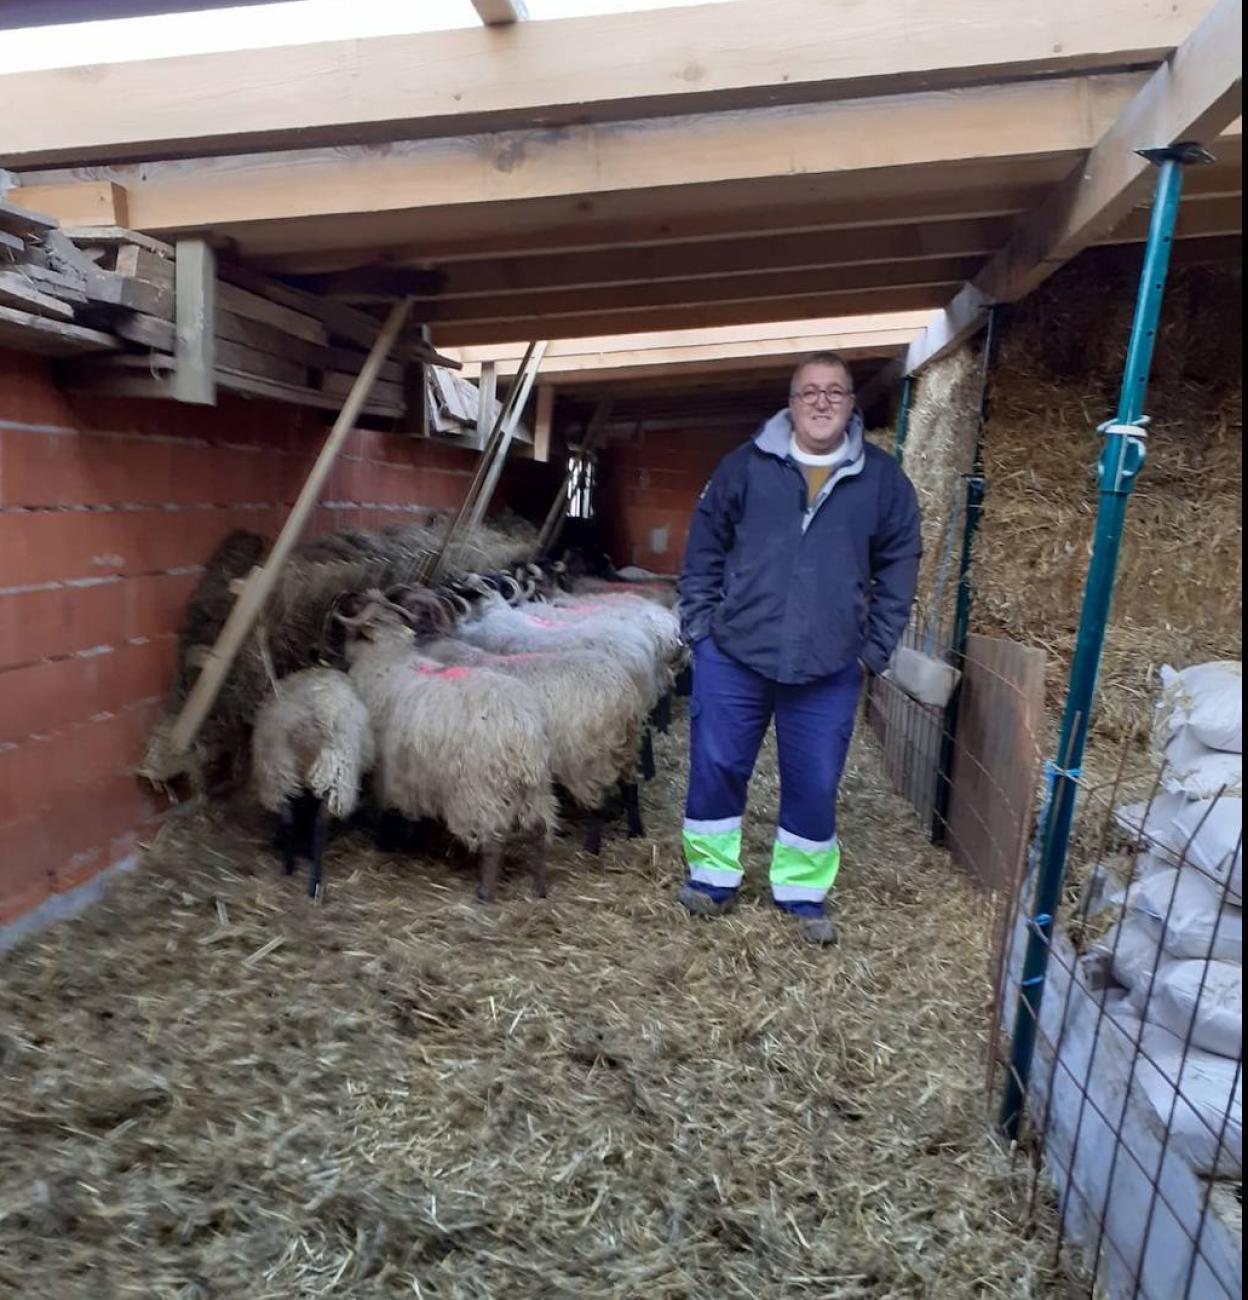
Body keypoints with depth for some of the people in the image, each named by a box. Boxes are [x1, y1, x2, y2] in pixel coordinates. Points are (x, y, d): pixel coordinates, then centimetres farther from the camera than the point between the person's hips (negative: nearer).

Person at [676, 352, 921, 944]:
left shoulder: (882, 478, 4)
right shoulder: (746, 465, 0)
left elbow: (898, 565, 9)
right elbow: (704, 546, 6)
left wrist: (876, 647, 4)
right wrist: (700, 623, 0)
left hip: (829, 669, 1)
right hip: (732, 656, 0)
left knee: (814, 785, 9)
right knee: (715, 769, 7)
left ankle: (802, 890, 30)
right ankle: (712, 877, 28)